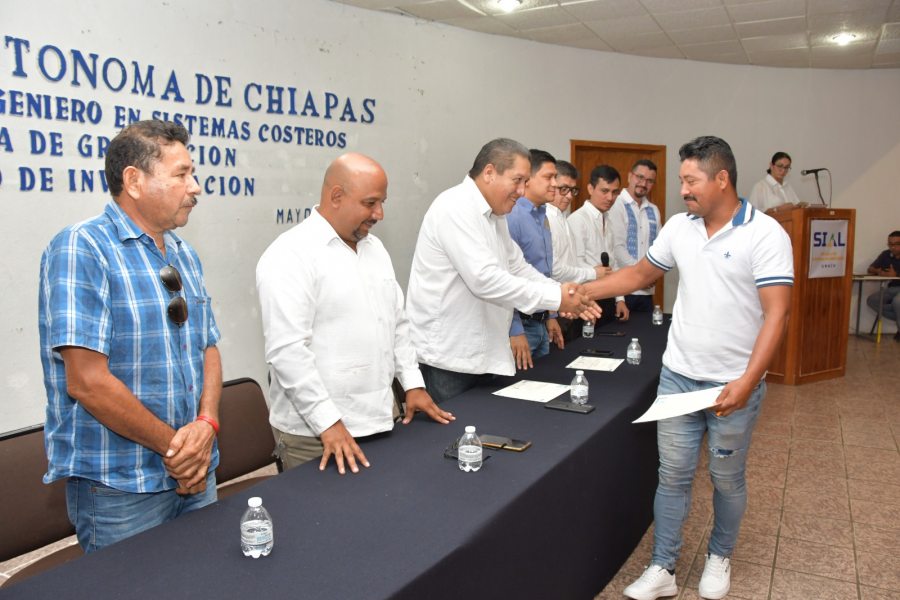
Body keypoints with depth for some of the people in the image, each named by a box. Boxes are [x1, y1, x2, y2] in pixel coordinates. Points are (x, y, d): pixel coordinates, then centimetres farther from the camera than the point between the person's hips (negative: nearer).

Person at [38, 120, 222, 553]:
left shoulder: (184, 254, 9)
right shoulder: (81, 249, -15)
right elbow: (86, 382, -21)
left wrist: (206, 425, -9)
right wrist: (173, 446, -13)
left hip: (196, 474, 7)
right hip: (119, 487, -7)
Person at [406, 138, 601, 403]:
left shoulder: (494, 215, 14)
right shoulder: (455, 208, -18)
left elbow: (518, 268, 13)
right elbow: (484, 279, -26)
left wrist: (567, 295, -2)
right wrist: (555, 299, -20)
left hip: (480, 355, 9)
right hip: (446, 356, -9)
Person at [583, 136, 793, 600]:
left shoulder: (765, 234, -12)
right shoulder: (678, 227, 3)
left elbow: (776, 314, -17)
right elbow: (641, 274, 16)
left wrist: (747, 382, -26)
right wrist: (582, 292, 7)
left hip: (734, 384, -3)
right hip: (678, 376, 4)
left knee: (727, 478, 13)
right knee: (673, 475, 9)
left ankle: (719, 556, 37)